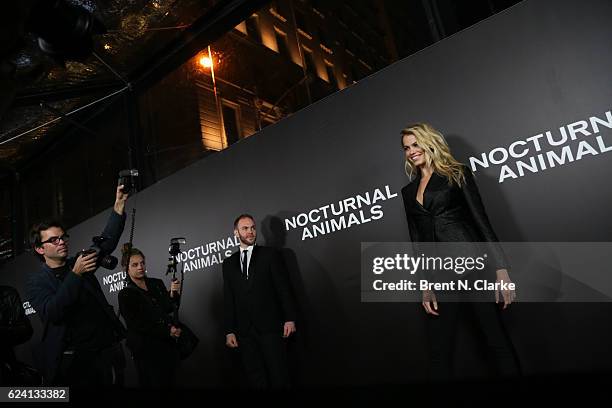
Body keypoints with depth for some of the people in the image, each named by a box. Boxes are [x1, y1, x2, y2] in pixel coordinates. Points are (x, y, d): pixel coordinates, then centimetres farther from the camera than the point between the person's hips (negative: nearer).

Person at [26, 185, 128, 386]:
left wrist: (119, 204, -12)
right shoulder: (37, 281, 1)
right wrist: (76, 274, -24)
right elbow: (51, 313, -15)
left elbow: (107, 241, 0)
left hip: (109, 350, 3)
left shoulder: (78, 263, 11)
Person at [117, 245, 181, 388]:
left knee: (170, 382, 11)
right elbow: (137, 325, -10)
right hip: (147, 349, -4)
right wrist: (167, 332, -14)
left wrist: (173, 294, -20)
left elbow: (168, 309, 0)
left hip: (169, 344, 4)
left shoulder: (157, 284, 7)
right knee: (154, 383, -1)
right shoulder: (126, 294, -5)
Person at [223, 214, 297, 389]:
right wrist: (229, 331, 6)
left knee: (279, 377, -1)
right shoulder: (228, 263, 13)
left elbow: (283, 287, 0)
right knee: (256, 380, 7)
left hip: (270, 326, -3)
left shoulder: (270, 254, 4)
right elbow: (228, 299, 11)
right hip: (244, 330, 3)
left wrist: (289, 318, -7)